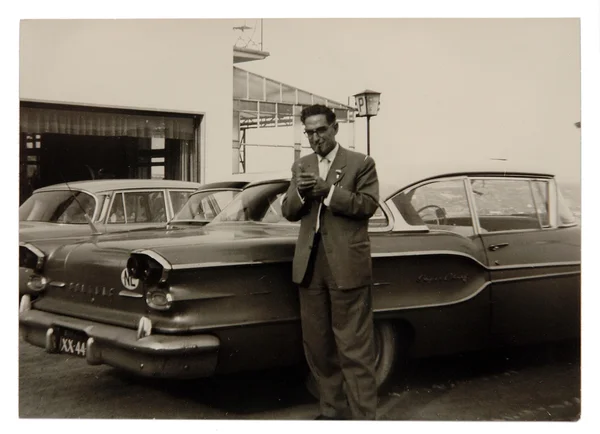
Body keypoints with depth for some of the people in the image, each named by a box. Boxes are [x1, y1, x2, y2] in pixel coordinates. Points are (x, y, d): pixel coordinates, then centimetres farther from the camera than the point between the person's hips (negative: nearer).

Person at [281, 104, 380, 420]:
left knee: (354, 348, -4)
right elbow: (288, 212, 11)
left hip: (347, 265, -5)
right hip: (309, 264, 5)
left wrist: (328, 190, -18)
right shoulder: (301, 166, 15)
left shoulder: (361, 164, 2)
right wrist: (300, 193, -10)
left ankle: (363, 416, 1)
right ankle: (332, 410, 23)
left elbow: (368, 205, -9)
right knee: (317, 345, 10)